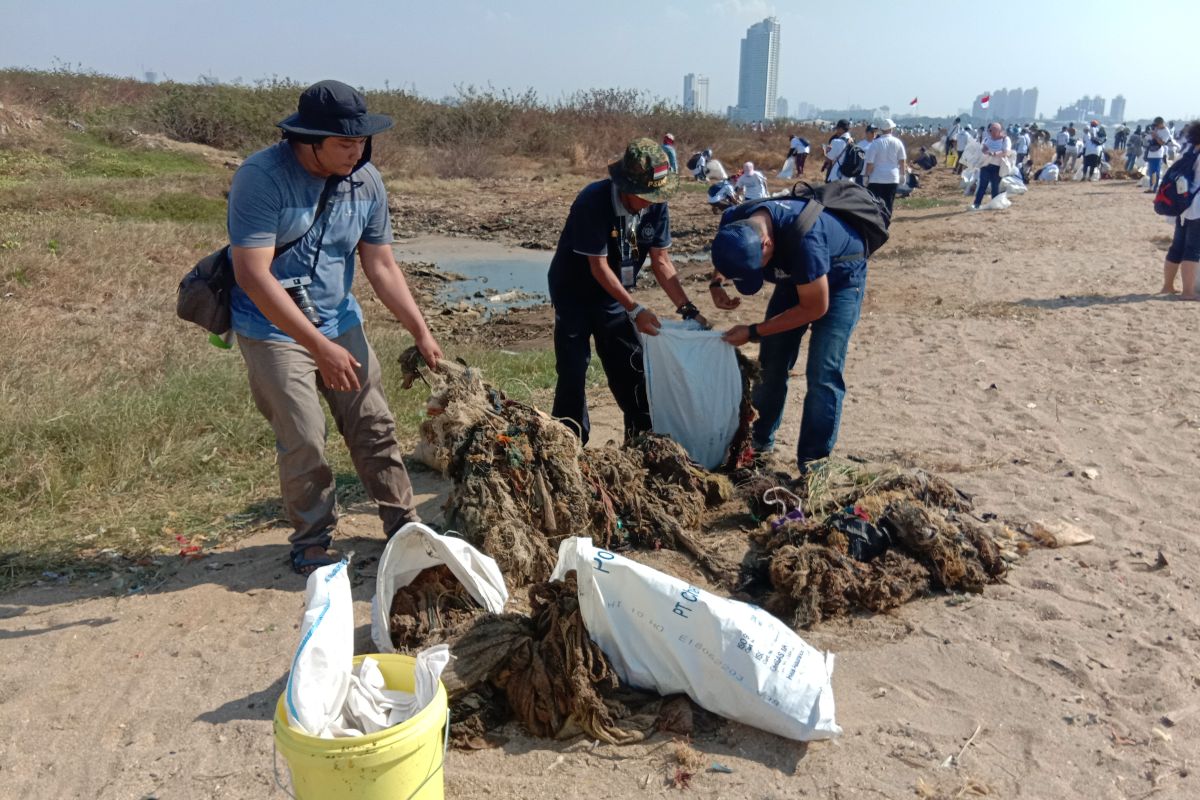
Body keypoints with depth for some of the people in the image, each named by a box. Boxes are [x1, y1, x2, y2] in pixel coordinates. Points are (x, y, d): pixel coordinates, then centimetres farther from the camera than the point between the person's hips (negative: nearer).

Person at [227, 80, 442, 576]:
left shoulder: (366, 181, -4)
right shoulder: (262, 178, -21)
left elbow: (381, 266, 2)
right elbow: (253, 274, -26)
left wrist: (422, 334, -5)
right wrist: (321, 346, -30)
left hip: (339, 321, 5)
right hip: (272, 329, -5)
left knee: (374, 427, 5)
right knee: (303, 441, -6)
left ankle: (404, 526, 19)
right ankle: (311, 543, 15)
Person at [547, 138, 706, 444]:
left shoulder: (657, 205, -13)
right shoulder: (593, 201, -28)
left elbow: (661, 262, -6)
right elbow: (599, 267, -26)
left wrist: (687, 309, -14)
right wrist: (635, 309, -29)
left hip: (614, 294, 5)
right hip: (574, 292, -5)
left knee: (632, 369, 6)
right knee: (573, 371, -4)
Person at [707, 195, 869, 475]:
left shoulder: (803, 240, -43)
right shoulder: (734, 224, -23)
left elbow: (815, 308, -29)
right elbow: (726, 255, 4)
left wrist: (753, 332, -28)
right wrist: (716, 282, -16)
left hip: (839, 277, -6)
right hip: (796, 274, 6)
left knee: (822, 374, -15)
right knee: (771, 362, 6)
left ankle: (813, 462, -4)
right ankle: (760, 440, 24)